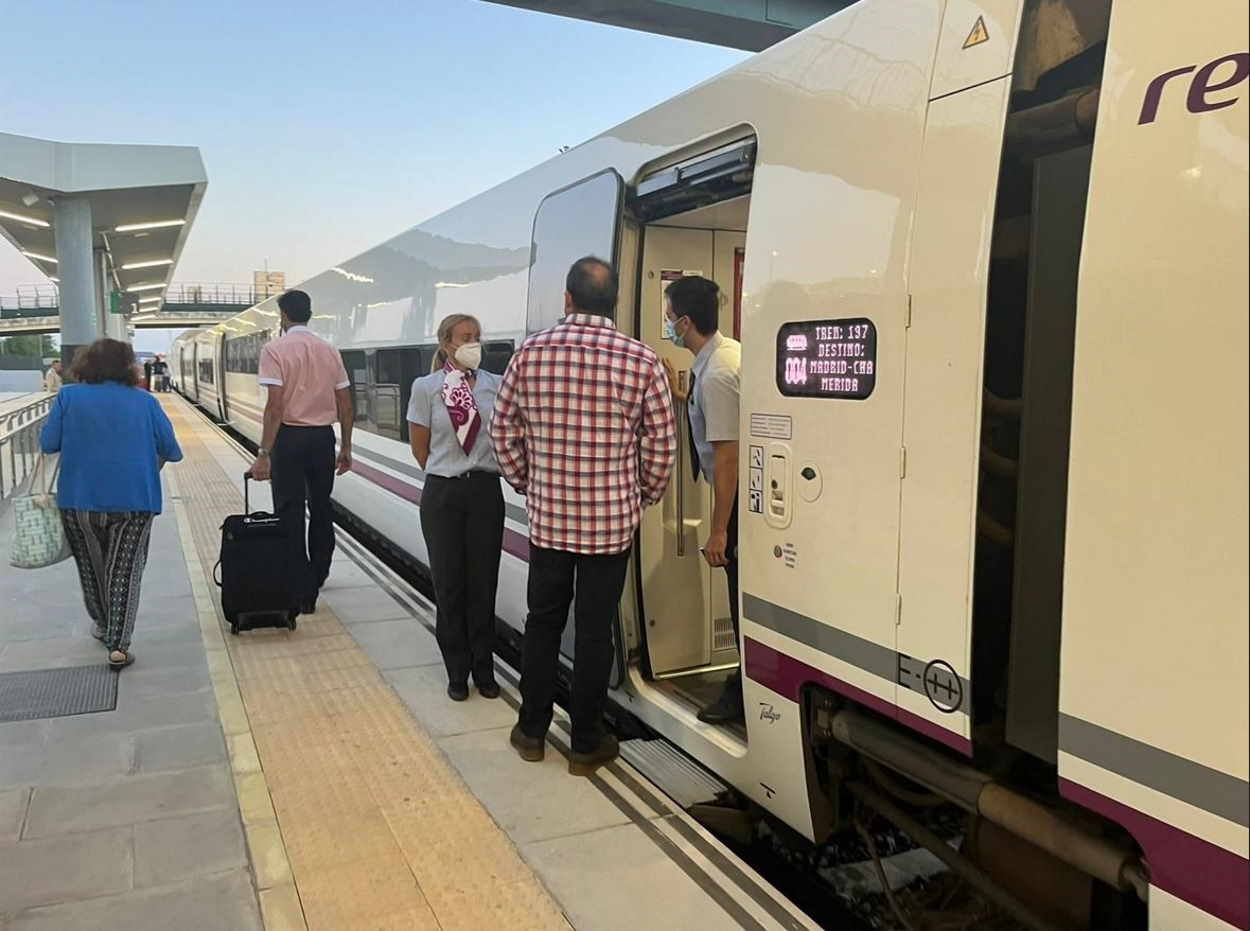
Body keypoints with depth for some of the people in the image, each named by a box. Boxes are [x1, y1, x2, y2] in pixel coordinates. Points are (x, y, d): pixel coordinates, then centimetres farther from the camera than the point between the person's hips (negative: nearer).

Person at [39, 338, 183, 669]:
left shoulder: (69, 397, -2)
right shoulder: (145, 401, -2)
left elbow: (48, 443, -3)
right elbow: (171, 451, 1)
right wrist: (150, 458, 22)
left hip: (80, 499, 1)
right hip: (134, 499, -1)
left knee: (91, 567, 21)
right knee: (125, 571, 4)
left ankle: (103, 626, 39)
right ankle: (118, 646, -1)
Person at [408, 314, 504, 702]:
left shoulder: (495, 385, 0)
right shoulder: (426, 387, -4)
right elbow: (419, 446, 4)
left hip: (486, 491, 1)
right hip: (443, 495, -1)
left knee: (483, 583, 7)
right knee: (449, 584, 7)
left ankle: (484, 670, 21)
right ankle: (457, 671, 22)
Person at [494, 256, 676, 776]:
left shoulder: (530, 353, -4)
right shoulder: (640, 360, -9)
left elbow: (503, 429, 4)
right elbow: (661, 444, -3)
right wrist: (645, 496, 14)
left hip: (547, 517, 2)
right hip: (612, 521, -1)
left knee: (543, 622, 17)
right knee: (594, 631, 9)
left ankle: (531, 731, 30)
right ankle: (586, 745, 22)